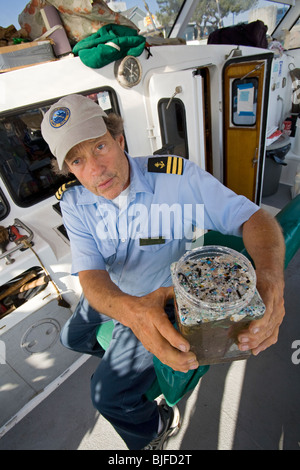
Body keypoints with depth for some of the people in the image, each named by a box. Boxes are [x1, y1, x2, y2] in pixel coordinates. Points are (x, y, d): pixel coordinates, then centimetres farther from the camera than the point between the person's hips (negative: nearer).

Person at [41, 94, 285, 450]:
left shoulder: (179, 176, -27)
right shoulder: (74, 204, -16)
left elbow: (253, 217, -26)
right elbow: (90, 275, -25)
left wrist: (270, 275, -47)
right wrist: (129, 309, -48)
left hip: (165, 298, -5)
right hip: (114, 296, 6)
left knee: (109, 394, -4)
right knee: (72, 337, 27)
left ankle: (157, 426, 33)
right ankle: (126, 359, 56)